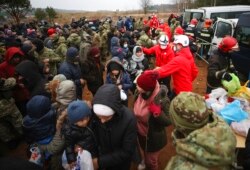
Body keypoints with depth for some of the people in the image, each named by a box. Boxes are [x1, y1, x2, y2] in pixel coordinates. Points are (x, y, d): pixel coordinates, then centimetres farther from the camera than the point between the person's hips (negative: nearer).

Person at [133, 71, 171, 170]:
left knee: (151, 161, 20)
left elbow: (168, 121, -22)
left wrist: (158, 113, -40)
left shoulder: (162, 100, -31)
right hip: (141, 134, 6)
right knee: (146, 158, 33)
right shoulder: (140, 94, -14)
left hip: (154, 138, -5)